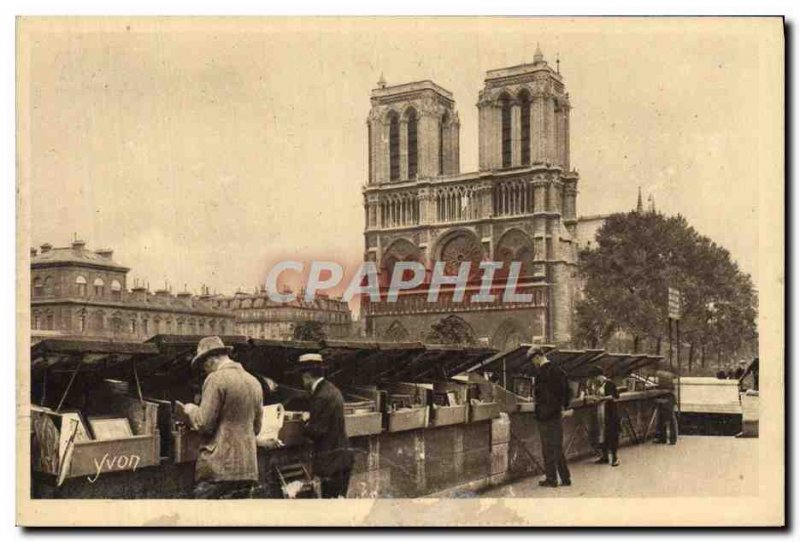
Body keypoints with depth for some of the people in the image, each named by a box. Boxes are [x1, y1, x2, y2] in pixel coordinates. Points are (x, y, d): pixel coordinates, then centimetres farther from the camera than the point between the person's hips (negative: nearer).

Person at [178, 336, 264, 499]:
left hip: (219, 468, -7)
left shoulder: (216, 379, -9)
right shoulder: (253, 382, 13)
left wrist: (191, 410, 6)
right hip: (247, 468, 7)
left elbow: (204, 424, -12)